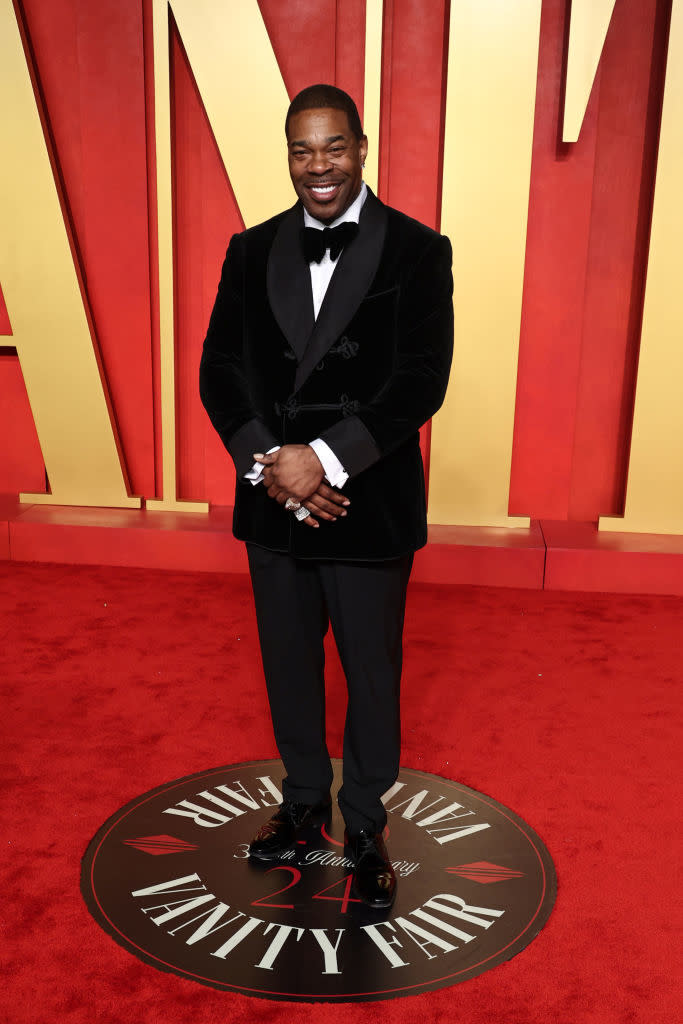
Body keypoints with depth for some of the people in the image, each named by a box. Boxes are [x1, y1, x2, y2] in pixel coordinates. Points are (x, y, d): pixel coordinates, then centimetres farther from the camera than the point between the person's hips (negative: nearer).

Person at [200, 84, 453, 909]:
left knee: (371, 673, 11)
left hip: (370, 507, -3)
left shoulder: (417, 250, -5)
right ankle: (303, 793, 43)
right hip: (273, 503, 4)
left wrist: (326, 459, -21)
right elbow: (220, 370, 1)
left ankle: (365, 822, 34)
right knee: (287, 663, 18)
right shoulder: (251, 252, 6)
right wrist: (269, 463, -14)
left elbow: (422, 380, -13)